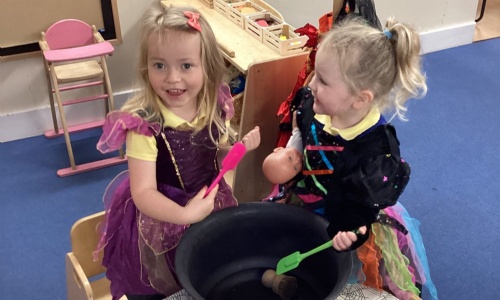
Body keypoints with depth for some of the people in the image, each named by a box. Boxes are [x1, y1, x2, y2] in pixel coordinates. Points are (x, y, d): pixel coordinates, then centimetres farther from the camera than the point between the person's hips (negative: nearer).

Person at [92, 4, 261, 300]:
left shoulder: (216, 106, -11)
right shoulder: (144, 122, -26)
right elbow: (143, 193, -26)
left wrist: (241, 148, -12)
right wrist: (185, 215, -39)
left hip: (212, 207, 5)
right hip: (160, 221, -4)